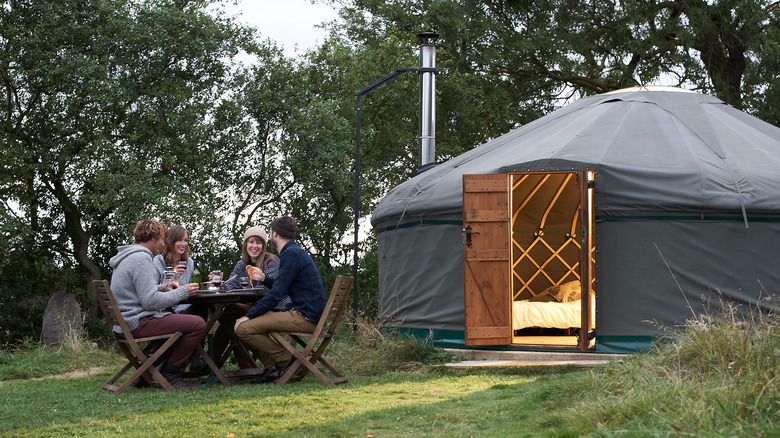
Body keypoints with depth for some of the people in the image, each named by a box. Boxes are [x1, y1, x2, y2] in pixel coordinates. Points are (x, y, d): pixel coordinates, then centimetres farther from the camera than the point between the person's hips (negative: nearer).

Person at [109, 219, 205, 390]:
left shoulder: (128, 257, 18)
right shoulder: (141, 259, -15)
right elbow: (151, 301, -21)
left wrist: (163, 288, 14)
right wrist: (182, 292, -11)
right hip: (139, 322, -11)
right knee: (198, 324, -15)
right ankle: (171, 373, -5)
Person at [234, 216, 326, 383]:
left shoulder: (291, 254, -12)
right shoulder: (296, 251, 19)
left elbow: (276, 294, -17)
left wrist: (249, 315, -13)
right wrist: (264, 278, 28)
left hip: (304, 317, -11)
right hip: (303, 314, 11)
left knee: (244, 328, -18)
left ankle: (284, 360, -6)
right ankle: (271, 367, 10)